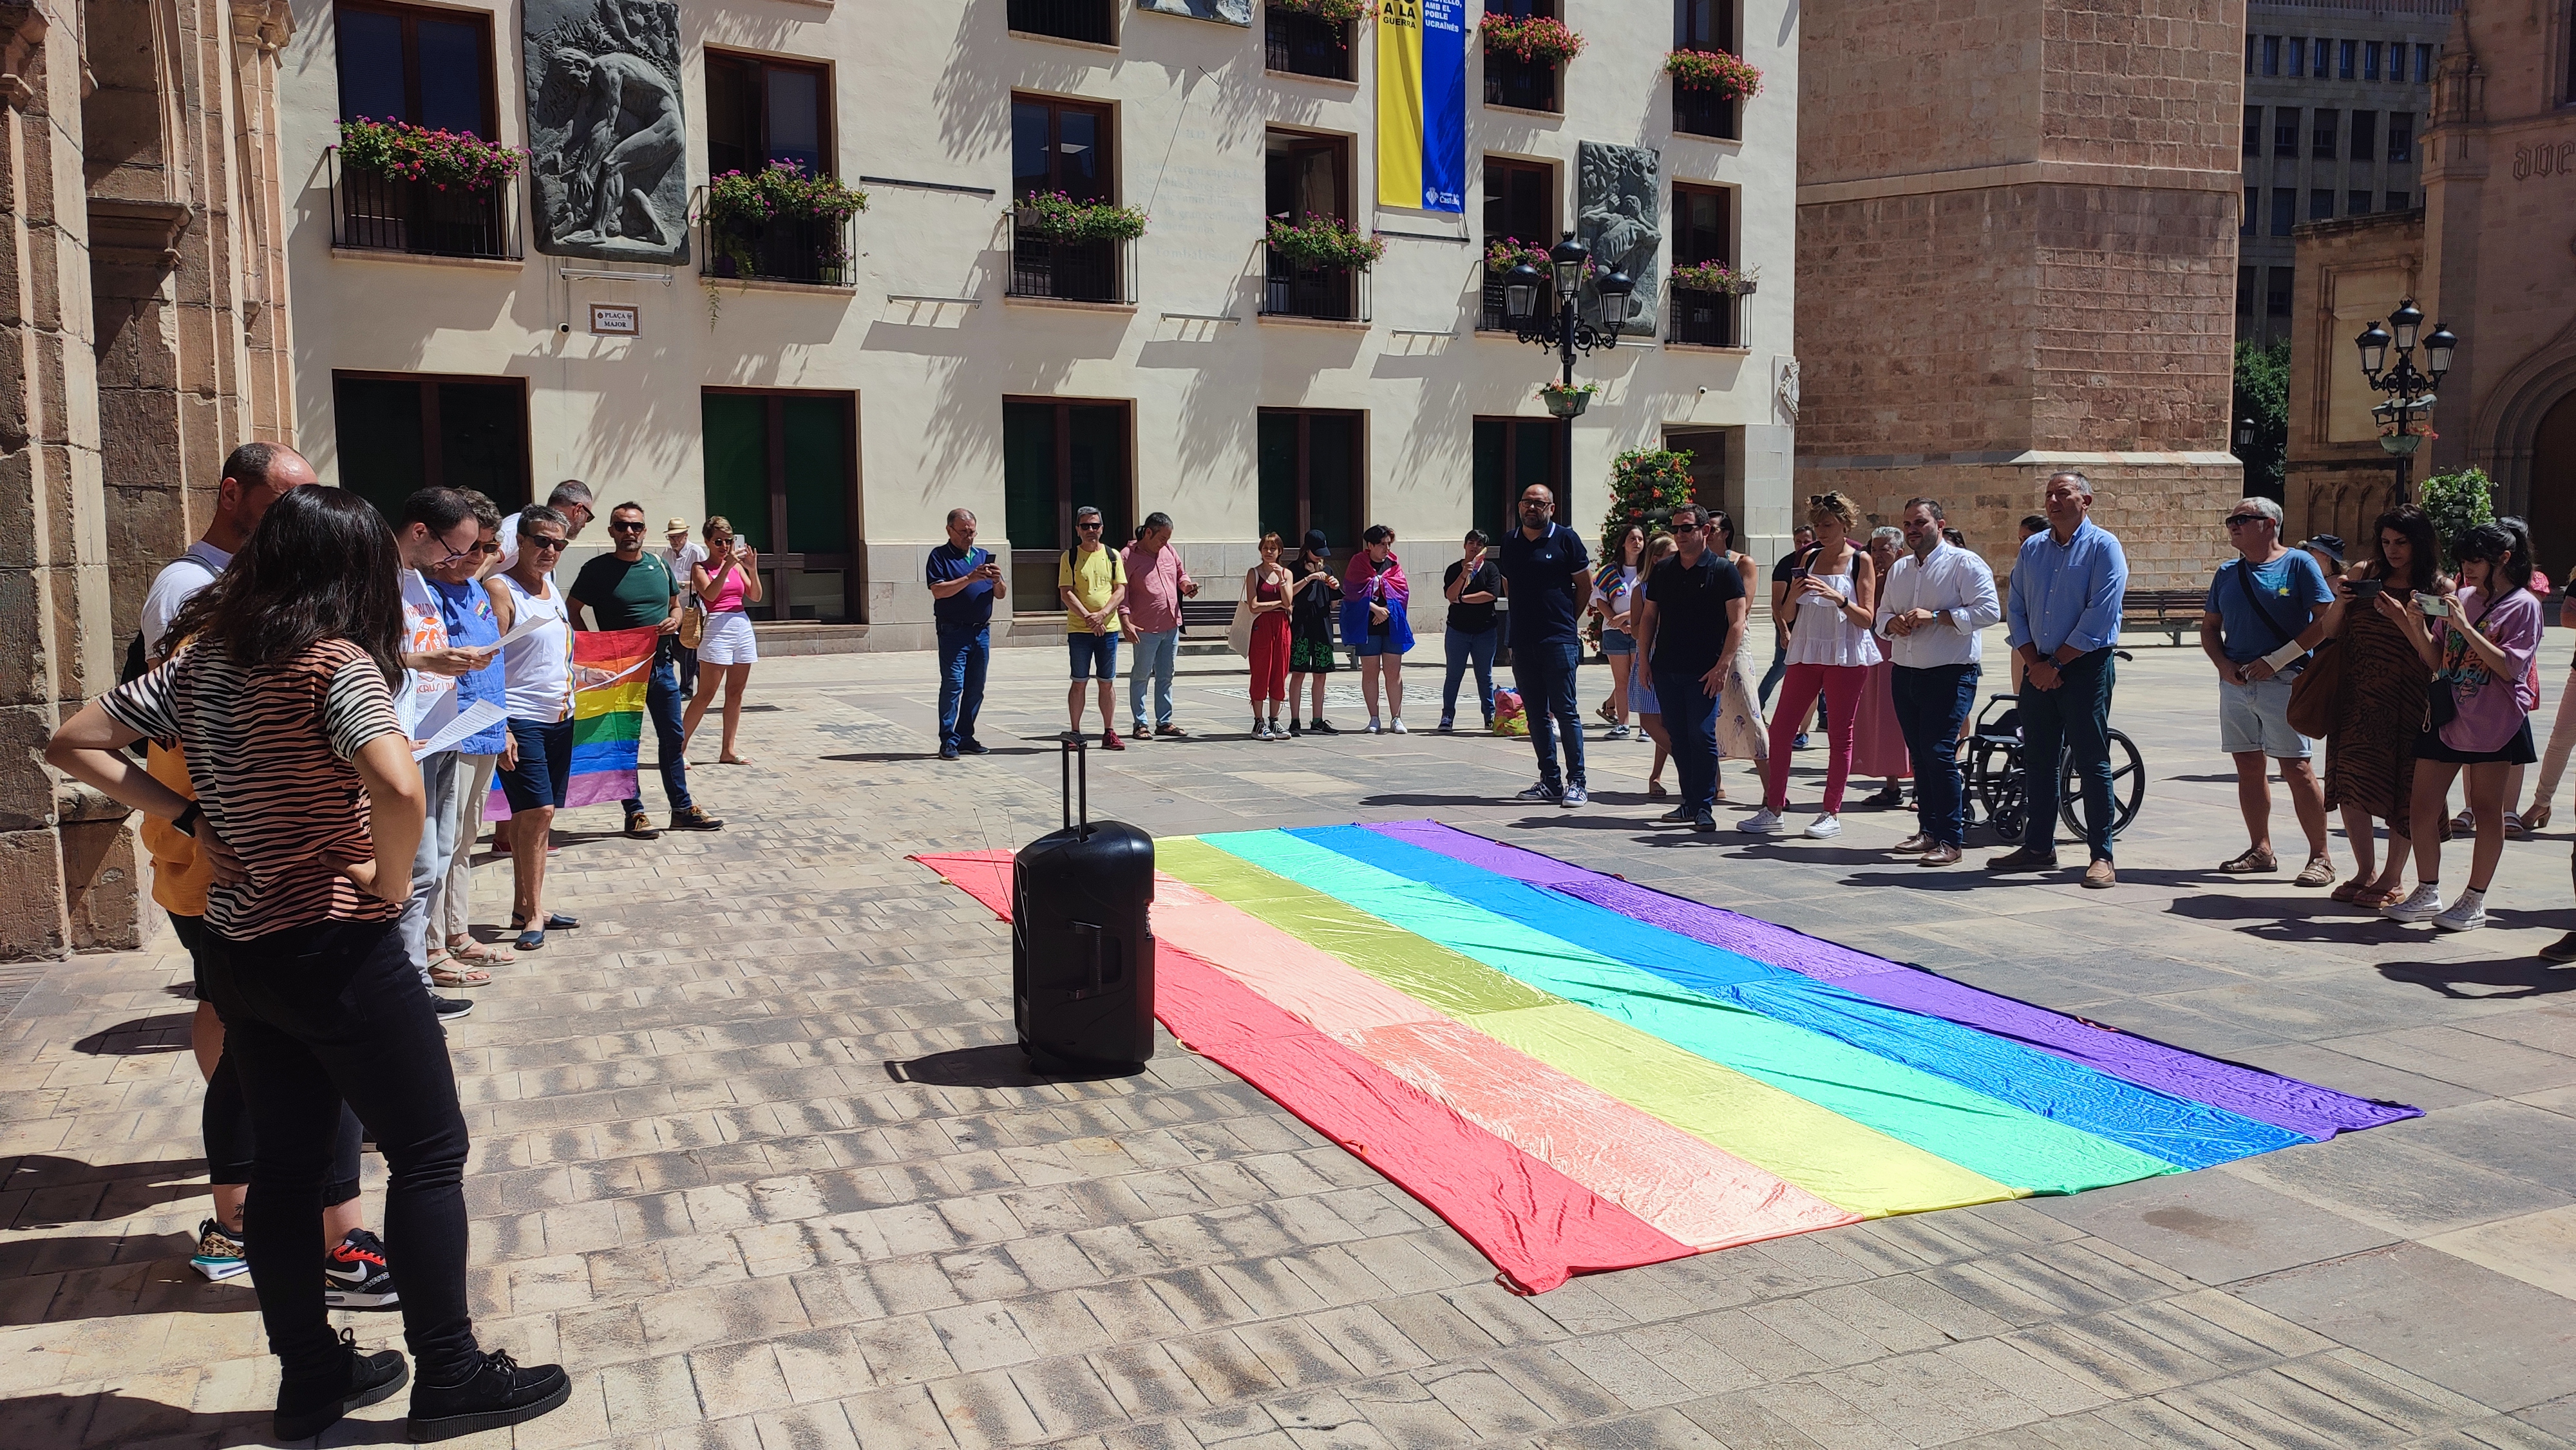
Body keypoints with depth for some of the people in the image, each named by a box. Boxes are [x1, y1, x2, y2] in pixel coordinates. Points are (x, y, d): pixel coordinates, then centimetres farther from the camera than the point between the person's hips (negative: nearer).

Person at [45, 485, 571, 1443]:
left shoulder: (200, 657, 5)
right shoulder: (336, 661, -17)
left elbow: (73, 745, 11)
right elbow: (398, 788, -34)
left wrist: (185, 817, 4)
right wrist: (390, 884, -17)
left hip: (237, 950, 8)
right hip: (336, 949, -7)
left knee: (287, 1158, 16)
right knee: (428, 1155, 5)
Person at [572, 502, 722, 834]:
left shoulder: (659, 566, 9)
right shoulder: (597, 569, -5)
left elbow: (675, 604, 20)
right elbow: (571, 611, -2)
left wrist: (675, 620, -2)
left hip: (661, 666, 5)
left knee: (673, 738, 9)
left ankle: (682, 809, 19)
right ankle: (634, 812, 13)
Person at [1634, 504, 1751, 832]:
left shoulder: (1724, 570, -2)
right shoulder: (1663, 570, 12)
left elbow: (1737, 622, -6)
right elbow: (1649, 616, 16)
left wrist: (1723, 665, -13)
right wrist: (1644, 659, 7)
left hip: (1705, 670, -5)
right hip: (1666, 669, 5)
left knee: (1702, 736, -8)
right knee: (1678, 737, 8)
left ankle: (1704, 806, -1)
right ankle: (1690, 801, 17)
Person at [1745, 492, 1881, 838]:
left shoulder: (1860, 561, -1)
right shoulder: (1810, 558, 10)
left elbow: (1867, 618, -6)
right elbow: (1788, 615, 11)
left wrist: (1838, 598, -21)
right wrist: (1794, 595, -10)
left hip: (1846, 656, -4)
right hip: (1807, 653, 4)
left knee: (1839, 734, 0)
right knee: (1780, 729, 0)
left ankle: (1831, 813, 7)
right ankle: (1773, 809, 7)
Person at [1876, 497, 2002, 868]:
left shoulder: (1965, 563, -4)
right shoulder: (1899, 569, 17)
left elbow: (1989, 611, -14)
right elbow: (1881, 616, 22)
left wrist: (1936, 617, -20)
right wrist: (1892, 623, -3)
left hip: (1950, 674, -7)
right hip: (1905, 673, 7)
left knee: (1940, 754, -13)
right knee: (1919, 755, 10)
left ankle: (1951, 840, -8)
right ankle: (1928, 830, 18)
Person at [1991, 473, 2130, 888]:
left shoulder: (2103, 547, -6)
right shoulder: (2032, 548, 11)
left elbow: (2100, 615, -14)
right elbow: (2016, 608, 9)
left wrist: (2056, 665, -14)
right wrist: (2033, 662, -4)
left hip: (2085, 667, -6)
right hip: (2039, 668, 6)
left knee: (2091, 762, -4)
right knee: (2038, 760, 10)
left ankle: (2102, 857, 0)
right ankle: (2038, 848, 19)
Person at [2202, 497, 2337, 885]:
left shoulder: (2299, 563, -2)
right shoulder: (2227, 573, 14)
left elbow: (2327, 619, -8)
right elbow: (2210, 628, 17)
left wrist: (2275, 660, -13)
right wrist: (2224, 665, -2)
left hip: (2284, 682, -5)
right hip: (2236, 683, 6)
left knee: (2296, 769, -7)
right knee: (2249, 768, 8)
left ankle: (2320, 857, 0)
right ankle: (2260, 850, 17)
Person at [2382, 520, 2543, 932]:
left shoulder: (2523, 605, -6)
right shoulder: (2460, 598, 10)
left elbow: (2509, 667, -16)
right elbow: (2435, 660, 9)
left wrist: (2465, 627, -20)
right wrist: (2411, 623, -5)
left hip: (2493, 722, -6)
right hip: (2446, 715, 6)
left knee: (2486, 808, 3)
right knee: (2423, 806, 3)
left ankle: (2475, 901, 12)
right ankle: (2427, 894, 15)